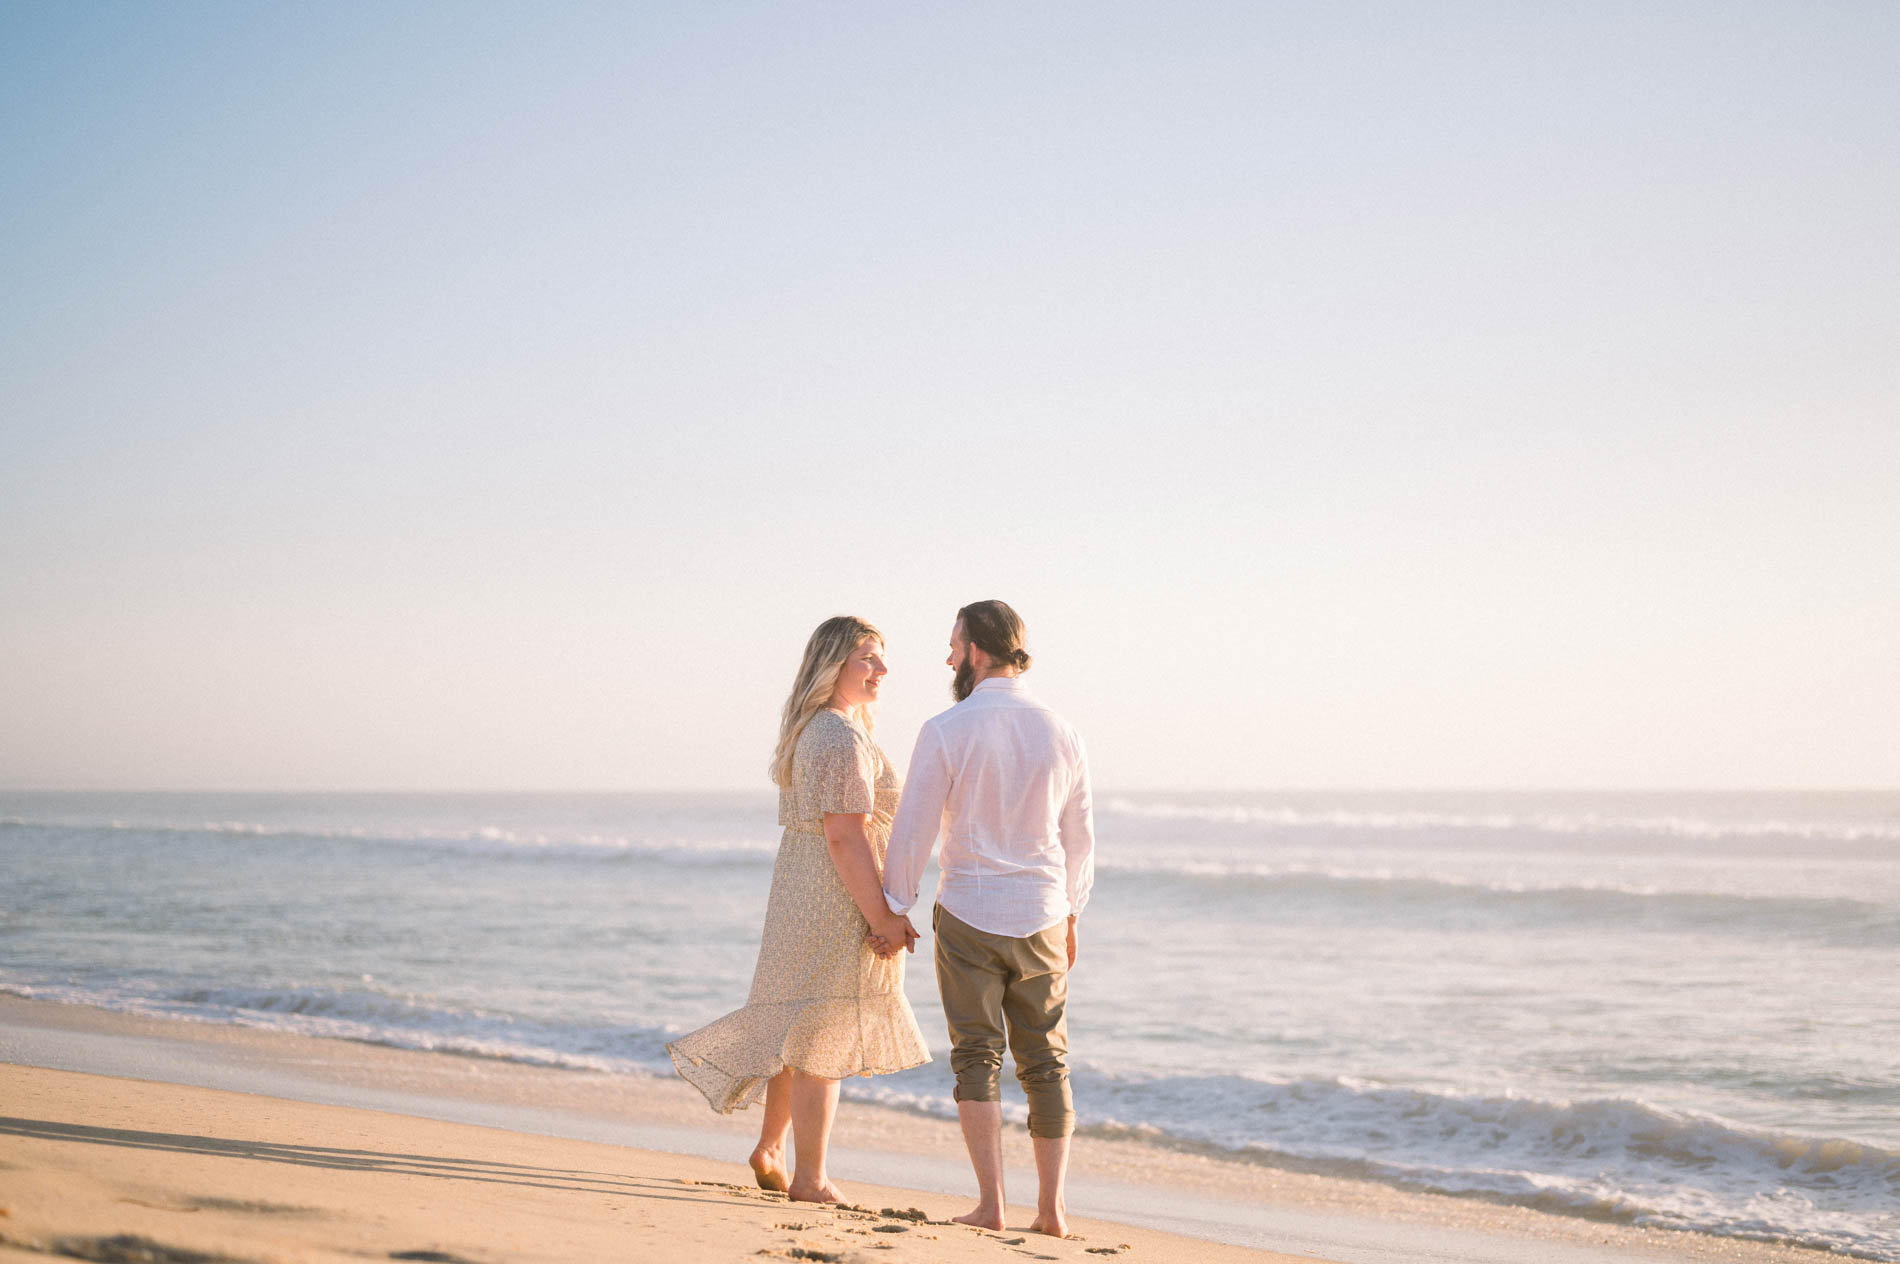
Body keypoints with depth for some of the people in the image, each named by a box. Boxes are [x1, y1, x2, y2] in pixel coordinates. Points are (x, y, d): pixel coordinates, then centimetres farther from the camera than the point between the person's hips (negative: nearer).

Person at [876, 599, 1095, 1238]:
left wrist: (894, 908, 4)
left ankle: (990, 1204, -2)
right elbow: (1079, 837, 9)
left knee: (977, 1058, 4)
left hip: (968, 915, -3)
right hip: (1042, 917, 3)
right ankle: (1051, 1206, 9)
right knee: (1046, 1061, 11)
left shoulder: (946, 731, -11)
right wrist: (1070, 913, 21)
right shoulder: (1060, 732, 2)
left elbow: (913, 829, -8)